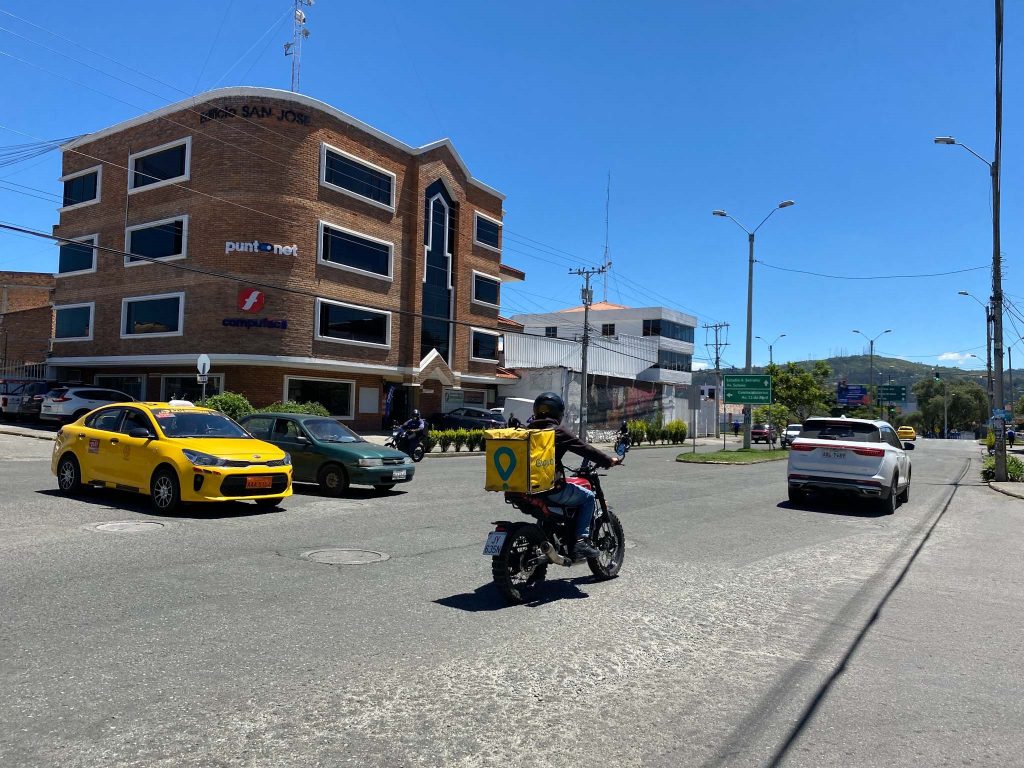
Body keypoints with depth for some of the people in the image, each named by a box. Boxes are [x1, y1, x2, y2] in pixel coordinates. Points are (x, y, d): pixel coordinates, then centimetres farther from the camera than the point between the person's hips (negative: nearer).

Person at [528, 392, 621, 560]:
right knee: (588, 497, 11)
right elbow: (584, 448, -5)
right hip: (552, 488, -7)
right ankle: (581, 542, 3)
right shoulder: (558, 432, -8)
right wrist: (609, 461, 6)